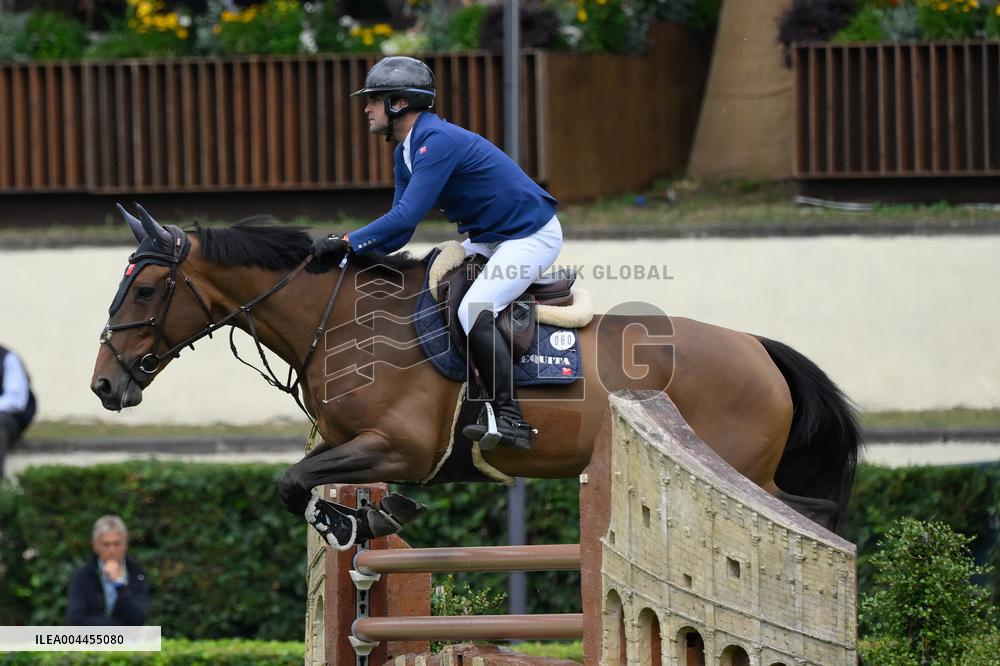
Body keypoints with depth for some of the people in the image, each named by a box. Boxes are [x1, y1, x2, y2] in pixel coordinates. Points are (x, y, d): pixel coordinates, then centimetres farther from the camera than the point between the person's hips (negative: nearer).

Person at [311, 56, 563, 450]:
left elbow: (407, 215, -31)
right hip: (489, 239, 11)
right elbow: (401, 233, 8)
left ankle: (511, 421, -29)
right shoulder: (407, 153, 8)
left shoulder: (438, 141, -24)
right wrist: (343, 252, -5)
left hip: (532, 237, -11)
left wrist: (346, 243, -27)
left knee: (474, 311, -26)